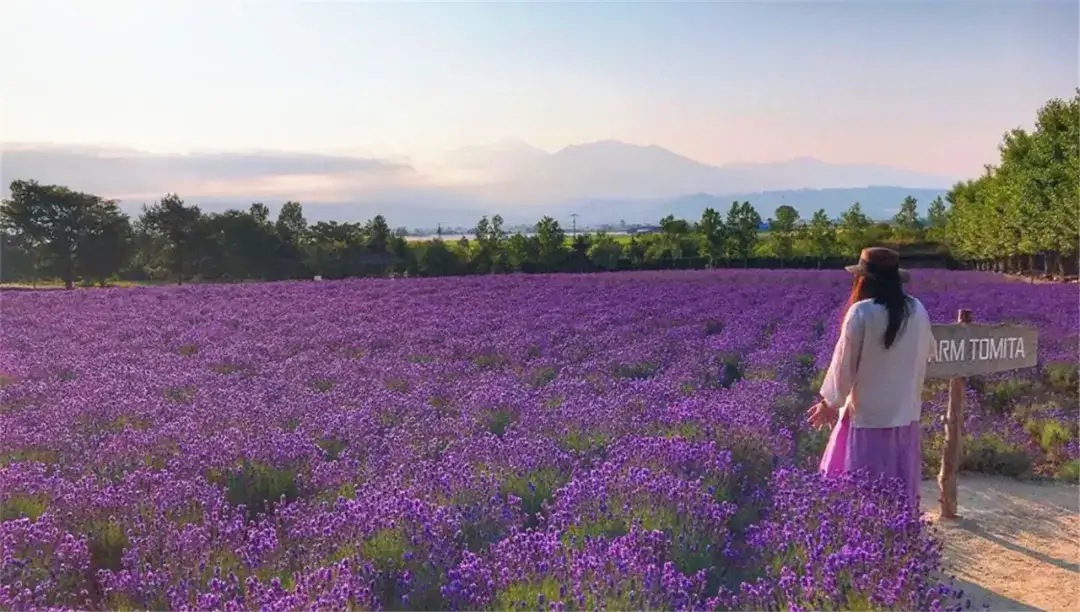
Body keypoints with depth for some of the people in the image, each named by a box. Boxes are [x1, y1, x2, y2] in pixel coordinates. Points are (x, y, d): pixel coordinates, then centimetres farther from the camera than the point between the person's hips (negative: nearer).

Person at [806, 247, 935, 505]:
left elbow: (844, 361, -11)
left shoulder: (861, 312, -16)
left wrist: (828, 402, 0)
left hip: (868, 414, -5)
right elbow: (927, 352, 15)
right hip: (906, 413, 5)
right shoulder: (917, 310, 0)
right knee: (901, 489, 16)